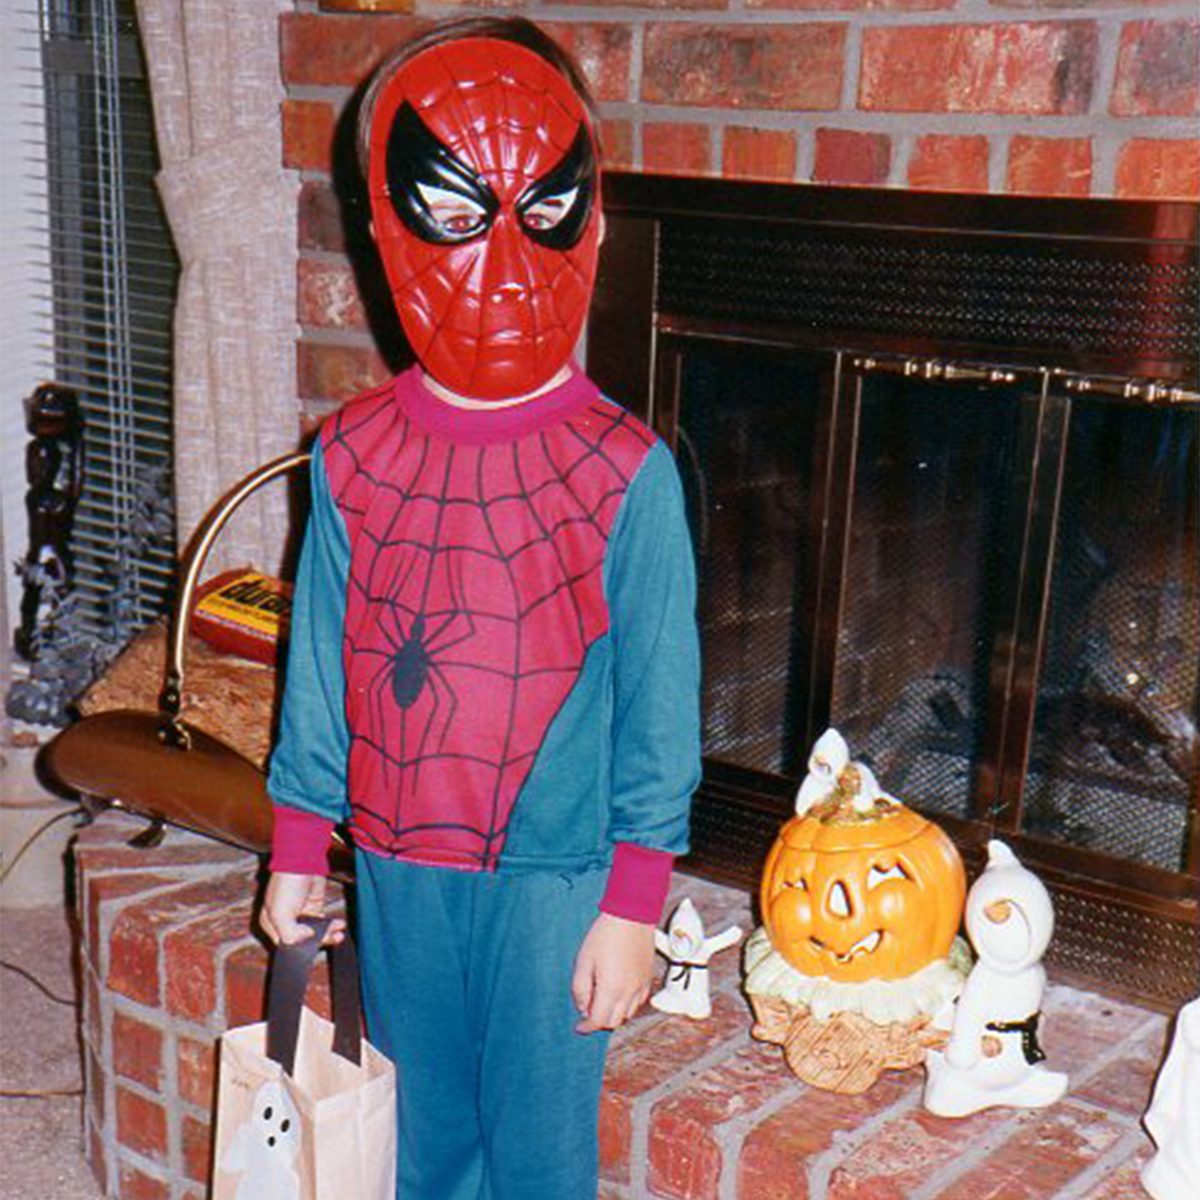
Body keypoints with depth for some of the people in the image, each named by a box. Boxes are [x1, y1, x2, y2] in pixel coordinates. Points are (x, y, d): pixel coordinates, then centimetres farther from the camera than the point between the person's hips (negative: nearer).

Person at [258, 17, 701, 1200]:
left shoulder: (626, 470, -12)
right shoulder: (353, 457, -3)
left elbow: (659, 700, -9)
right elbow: (320, 661, 5)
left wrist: (634, 904, -8)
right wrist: (297, 849, 9)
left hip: (553, 875, -3)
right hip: (397, 866, 3)